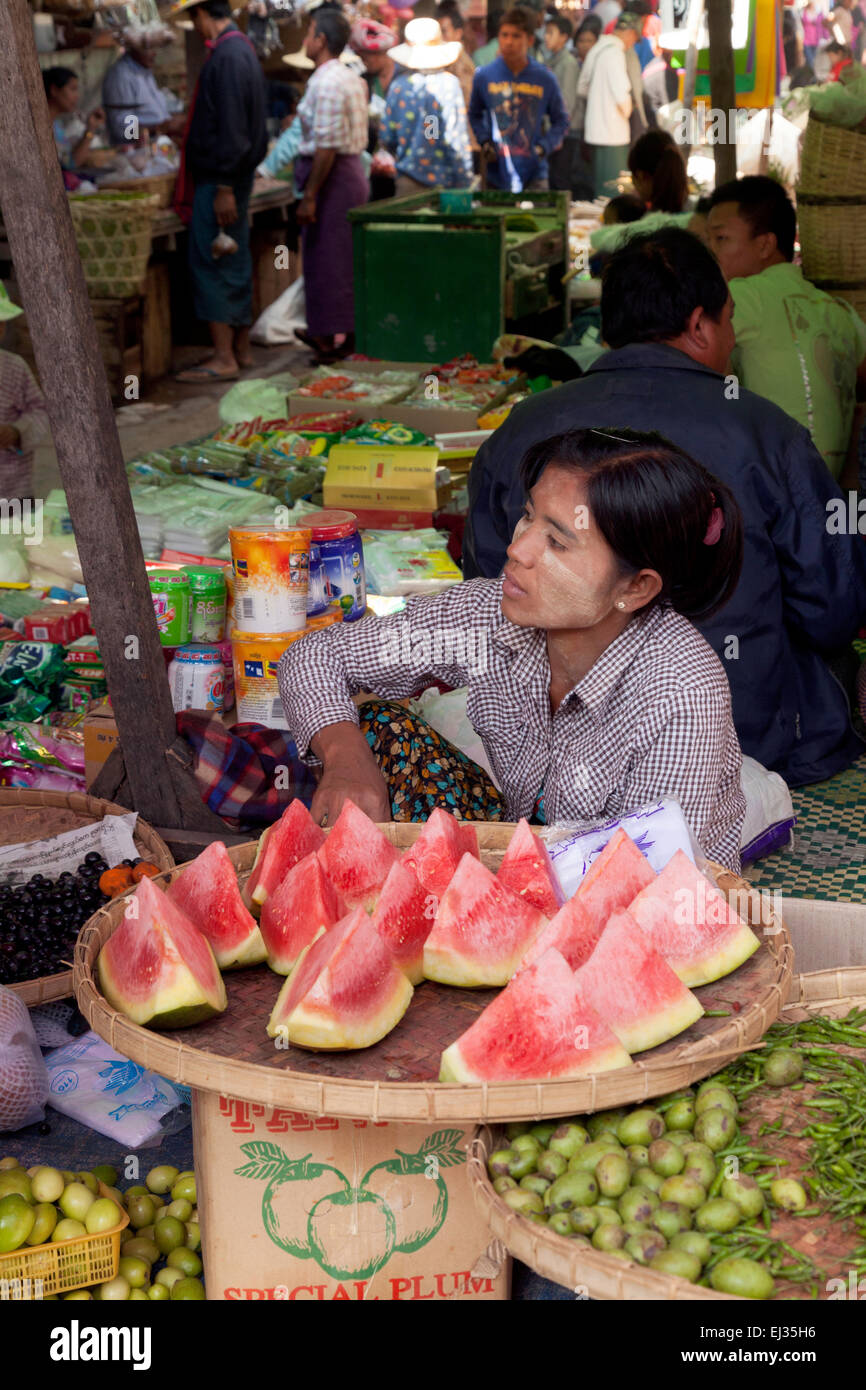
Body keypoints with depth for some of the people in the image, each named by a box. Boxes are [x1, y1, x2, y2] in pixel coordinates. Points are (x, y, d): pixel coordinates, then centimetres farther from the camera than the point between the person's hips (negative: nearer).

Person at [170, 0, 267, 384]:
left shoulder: (226, 56, -18)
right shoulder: (241, 48, 14)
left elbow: (231, 127, -22)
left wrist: (224, 188, -23)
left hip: (219, 178, -10)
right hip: (235, 176, 10)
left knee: (210, 265, -7)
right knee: (234, 263, 14)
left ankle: (223, 359, -5)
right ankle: (240, 348, 21)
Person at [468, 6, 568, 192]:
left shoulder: (545, 79, 0)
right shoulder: (483, 76, 2)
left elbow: (561, 121, 9)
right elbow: (475, 114, 16)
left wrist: (544, 147, -7)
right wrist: (484, 141, -1)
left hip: (533, 175, -1)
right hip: (496, 175, 1)